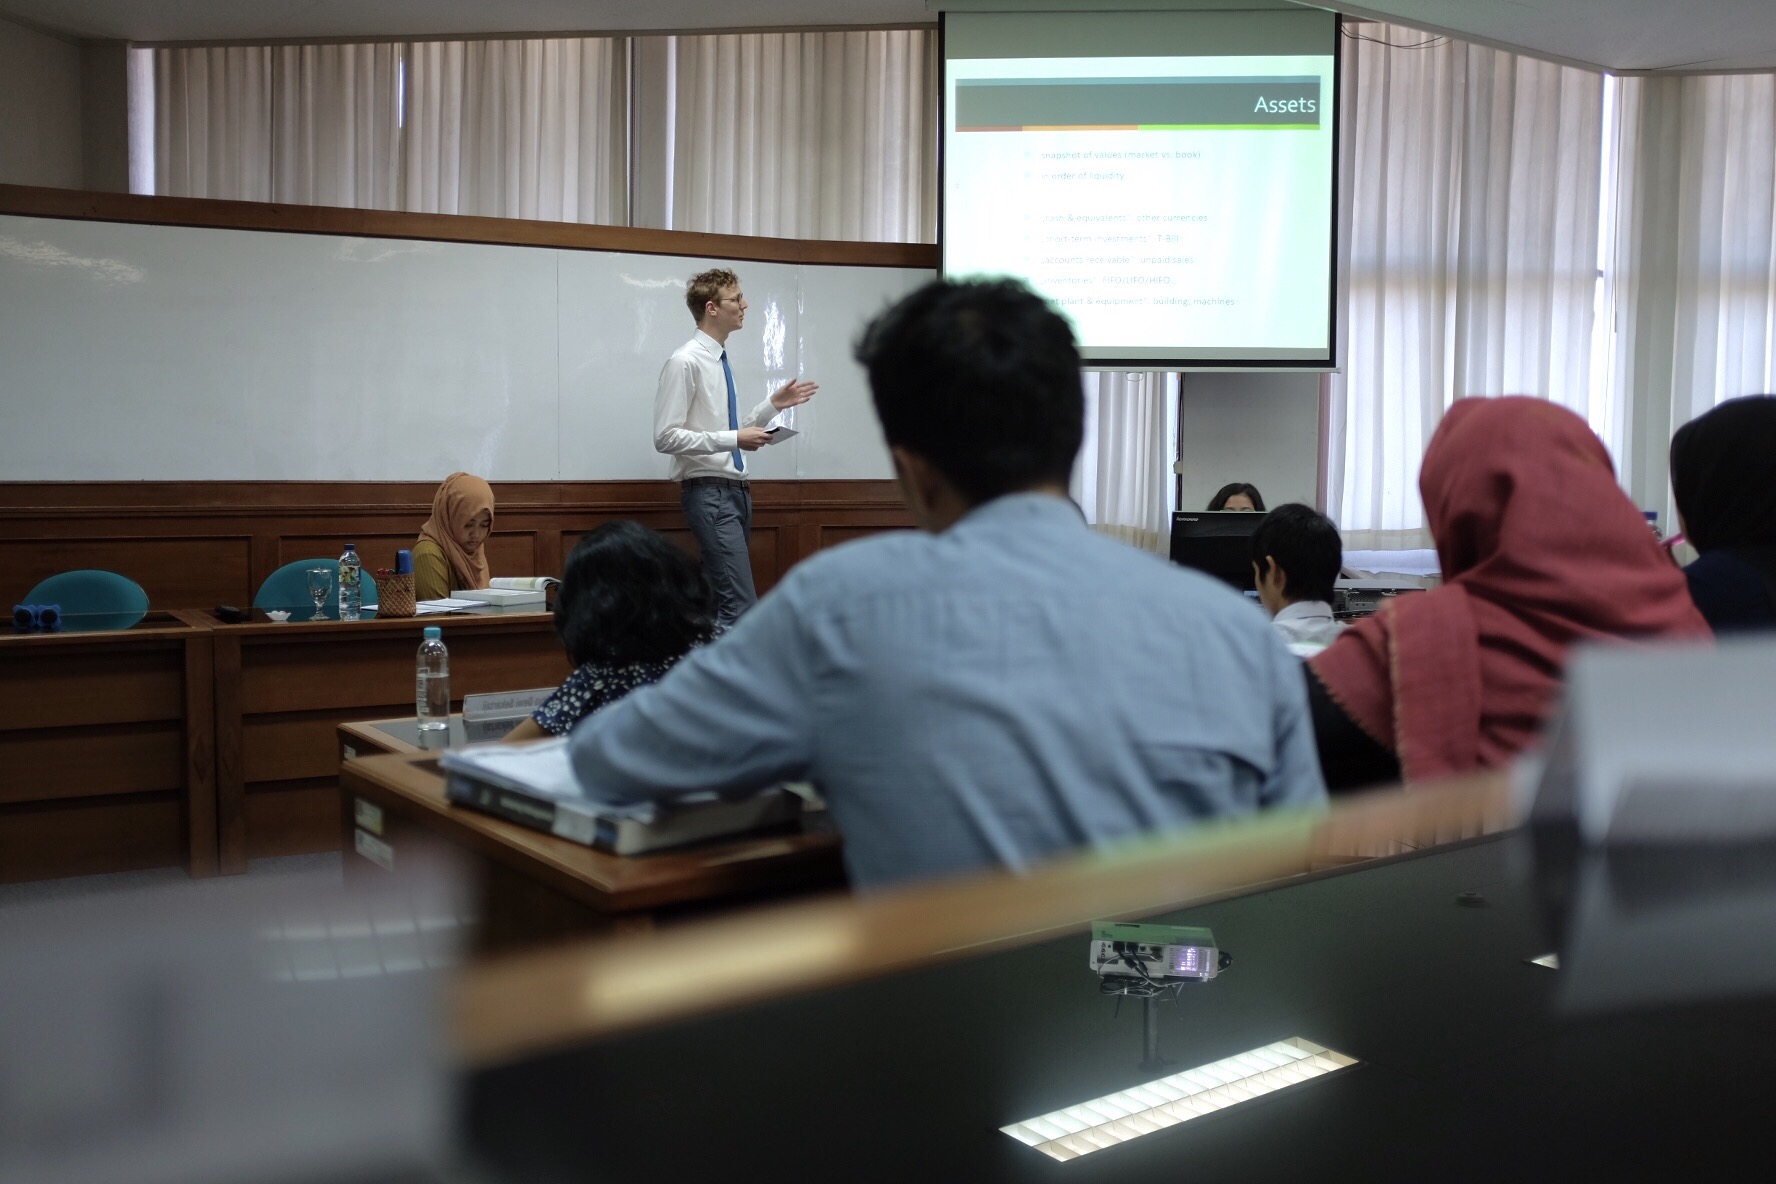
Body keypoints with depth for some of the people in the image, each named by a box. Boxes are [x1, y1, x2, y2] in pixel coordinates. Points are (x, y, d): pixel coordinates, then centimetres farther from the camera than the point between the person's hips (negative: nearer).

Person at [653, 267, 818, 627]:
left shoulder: (720, 360, 14)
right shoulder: (685, 362, -12)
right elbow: (666, 437, -16)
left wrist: (773, 405, 12)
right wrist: (734, 439, -20)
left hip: (736, 489, 9)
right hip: (709, 492, -9)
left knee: (720, 598, 12)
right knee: (741, 606, -16)